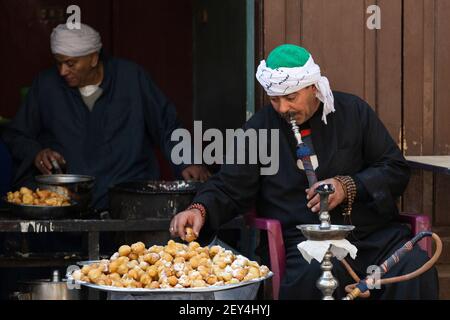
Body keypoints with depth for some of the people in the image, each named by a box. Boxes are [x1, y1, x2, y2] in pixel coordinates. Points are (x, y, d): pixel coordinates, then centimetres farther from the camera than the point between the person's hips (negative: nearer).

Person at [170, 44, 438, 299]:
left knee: (416, 268, -29)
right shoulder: (260, 128, 11)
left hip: (373, 233, 2)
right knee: (314, 276, -39)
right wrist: (201, 210, -12)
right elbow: (230, 187, 10)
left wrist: (349, 187, -5)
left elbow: (397, 169, 12)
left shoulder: (353, 111, 12)